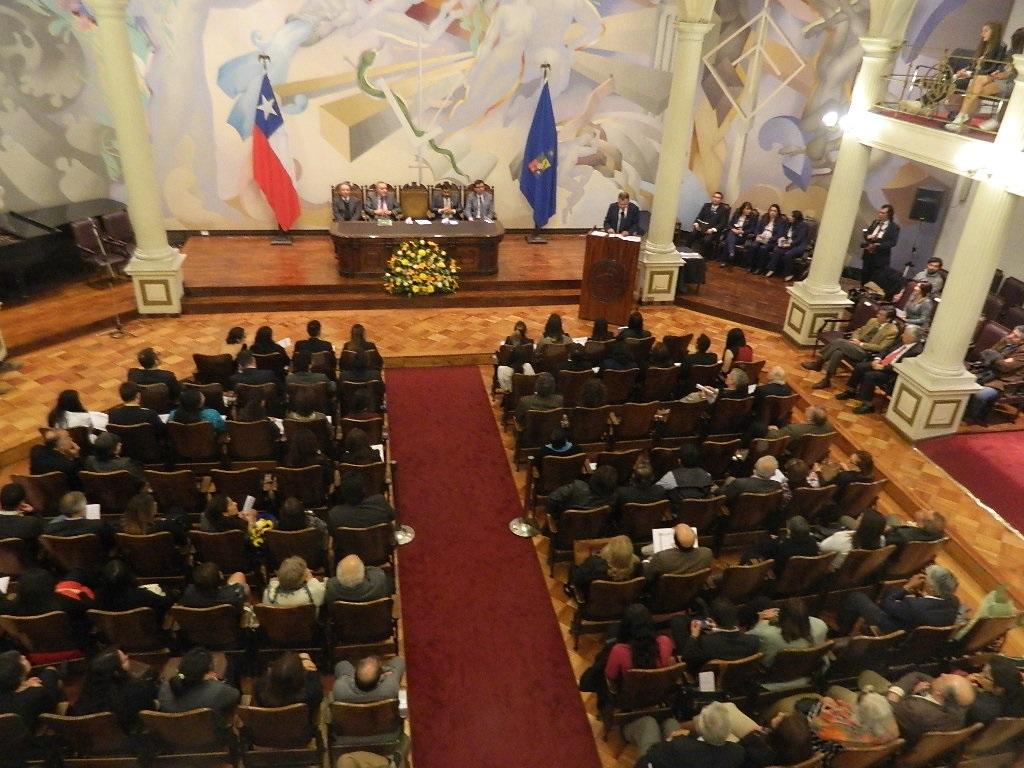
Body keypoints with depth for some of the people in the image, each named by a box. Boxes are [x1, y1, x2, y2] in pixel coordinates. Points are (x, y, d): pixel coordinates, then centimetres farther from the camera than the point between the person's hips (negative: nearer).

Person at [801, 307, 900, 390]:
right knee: (838, 352, -28)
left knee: (840, 343, -29)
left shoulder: (892, 331, -7)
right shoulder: (873, 321, 15)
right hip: (857, 344, 7)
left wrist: (861, 344, -14)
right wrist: (855, 339, 0)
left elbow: (880, 348, -13)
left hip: (866, 352, -6)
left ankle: (818, 363, -20)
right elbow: (859, 331, 23)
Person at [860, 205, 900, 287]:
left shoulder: (894, 227, -5)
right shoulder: (875, 222, 12)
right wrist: (869, 236, -12)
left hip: (880, 258, -5)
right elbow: (866, 233, 12)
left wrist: (877, 245, -22)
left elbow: (892, 243, -14)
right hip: (868, 255, 6)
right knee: (864, 280, 10)